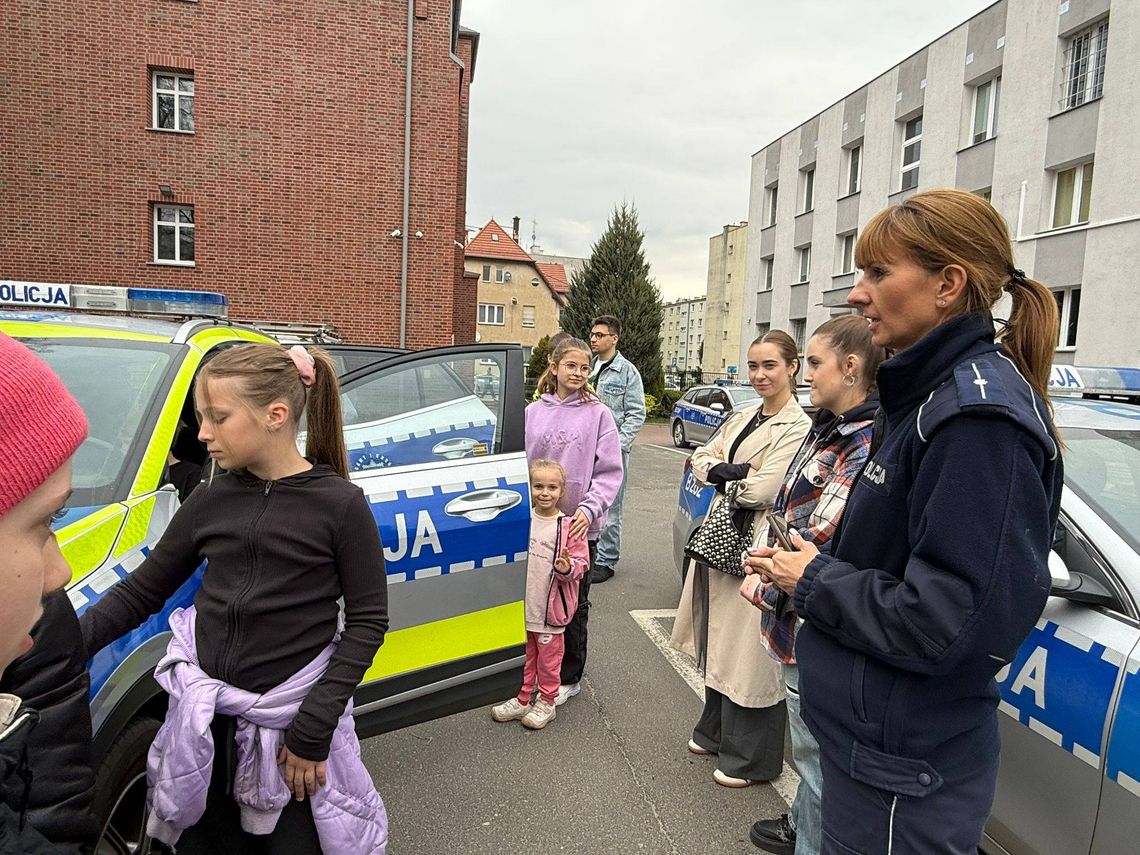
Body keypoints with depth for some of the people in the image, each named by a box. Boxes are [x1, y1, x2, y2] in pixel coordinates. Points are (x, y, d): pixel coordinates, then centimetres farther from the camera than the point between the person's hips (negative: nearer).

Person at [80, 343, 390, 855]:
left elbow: (367, 620, -11)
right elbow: (139, 594, 8)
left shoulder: (339, 505, -13)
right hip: (204, 718, 4)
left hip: (288, 723, -4)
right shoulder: (211, 499, 0)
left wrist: (314, 726, -15)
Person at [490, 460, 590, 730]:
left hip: (551, 609, -4)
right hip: (521, 605, 4)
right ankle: (523, 699, 35)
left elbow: (581, 563, -9)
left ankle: (546, 703, 29)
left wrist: (567, 568, -28)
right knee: (523, 655, 18)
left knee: (548, 657, 11)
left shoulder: (567, 526, -13)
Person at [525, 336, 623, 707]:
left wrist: (589, 509, -18)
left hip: (580, 526, -3)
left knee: (573, 603, 10)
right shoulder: (534, 412, 4)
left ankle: (568, 677, 26)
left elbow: (610, 472, -6)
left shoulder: (598, 414, -4)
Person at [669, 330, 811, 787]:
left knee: (750, 650, 2)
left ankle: (751, 758, 19)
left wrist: (720, 478, -5)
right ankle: (716, 730, 37)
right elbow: (702, 457, 8)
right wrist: (730, 472, -12)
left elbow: (764, 490, -20)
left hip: (759, 546, -8)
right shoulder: (742, 417, 11)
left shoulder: (798, 426, -13)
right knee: (718, 639, 19)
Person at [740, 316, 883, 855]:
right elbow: (785, 509, 14)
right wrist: (756, 566, 3)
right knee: (808, 739, 27)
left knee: (815, 748, 9)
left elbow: (819, 541, -26)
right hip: (794, 622, 10)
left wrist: (763, 587, -13)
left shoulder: (866, 445, -22)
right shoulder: (826, 429, 8)